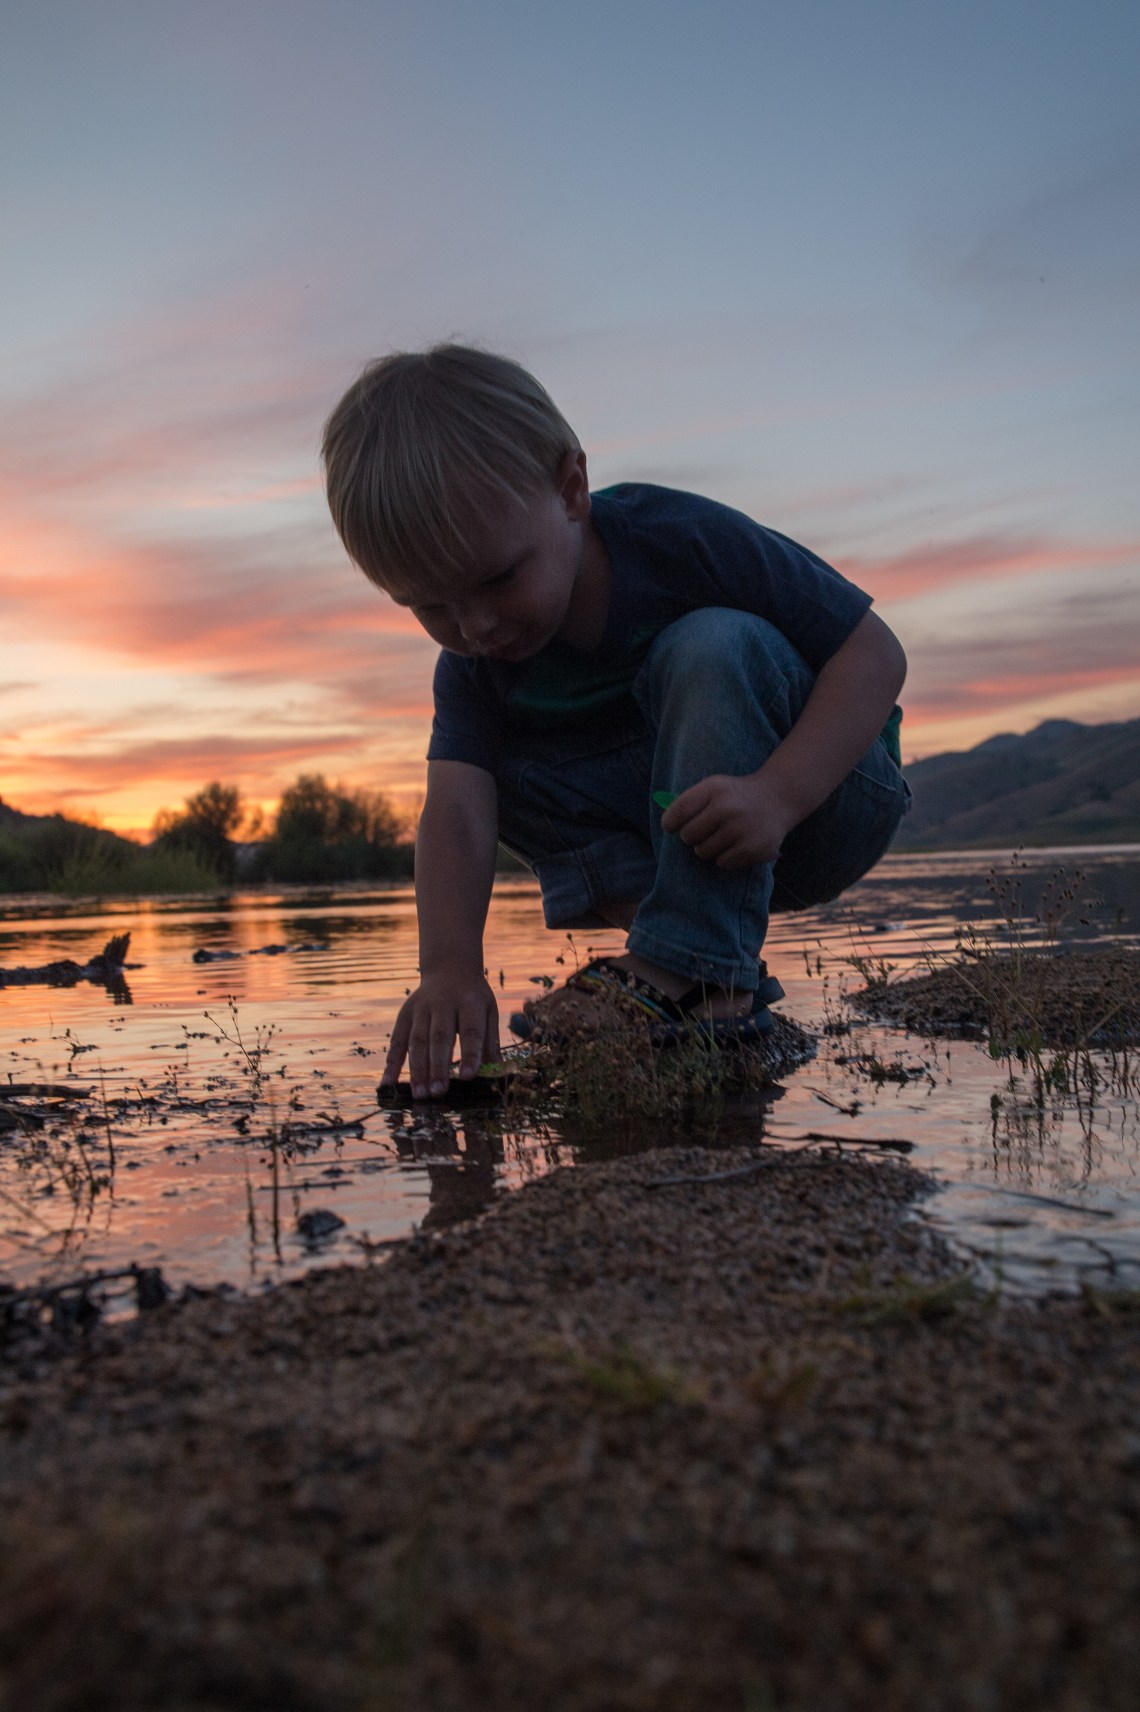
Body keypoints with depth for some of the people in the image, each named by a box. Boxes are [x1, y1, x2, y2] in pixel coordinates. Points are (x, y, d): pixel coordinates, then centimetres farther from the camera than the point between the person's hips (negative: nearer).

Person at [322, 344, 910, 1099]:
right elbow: (456, 812, -25)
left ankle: (685, 972, -35)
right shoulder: (473, 666, -11)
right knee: (494, 761, -12)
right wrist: (451, 965, -43)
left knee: (714, 645, -31)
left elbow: (876, 654, -23)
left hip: (828, 799, -4)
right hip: (689, 841, 5)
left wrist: (776, 796, -39)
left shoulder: (678, 539, -24)